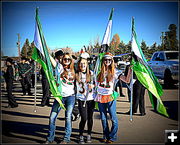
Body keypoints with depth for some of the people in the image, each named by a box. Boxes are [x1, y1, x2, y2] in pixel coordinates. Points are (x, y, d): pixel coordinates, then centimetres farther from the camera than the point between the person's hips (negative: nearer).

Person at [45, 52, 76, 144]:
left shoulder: (73, 70, 11)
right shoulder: (59, 67, 4)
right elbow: (51, 59, -7)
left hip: (70, 96, 1)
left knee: (68, 117, -2)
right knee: (52, 117, 0)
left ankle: (66, 138, 12)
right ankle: (50, 138, 16)